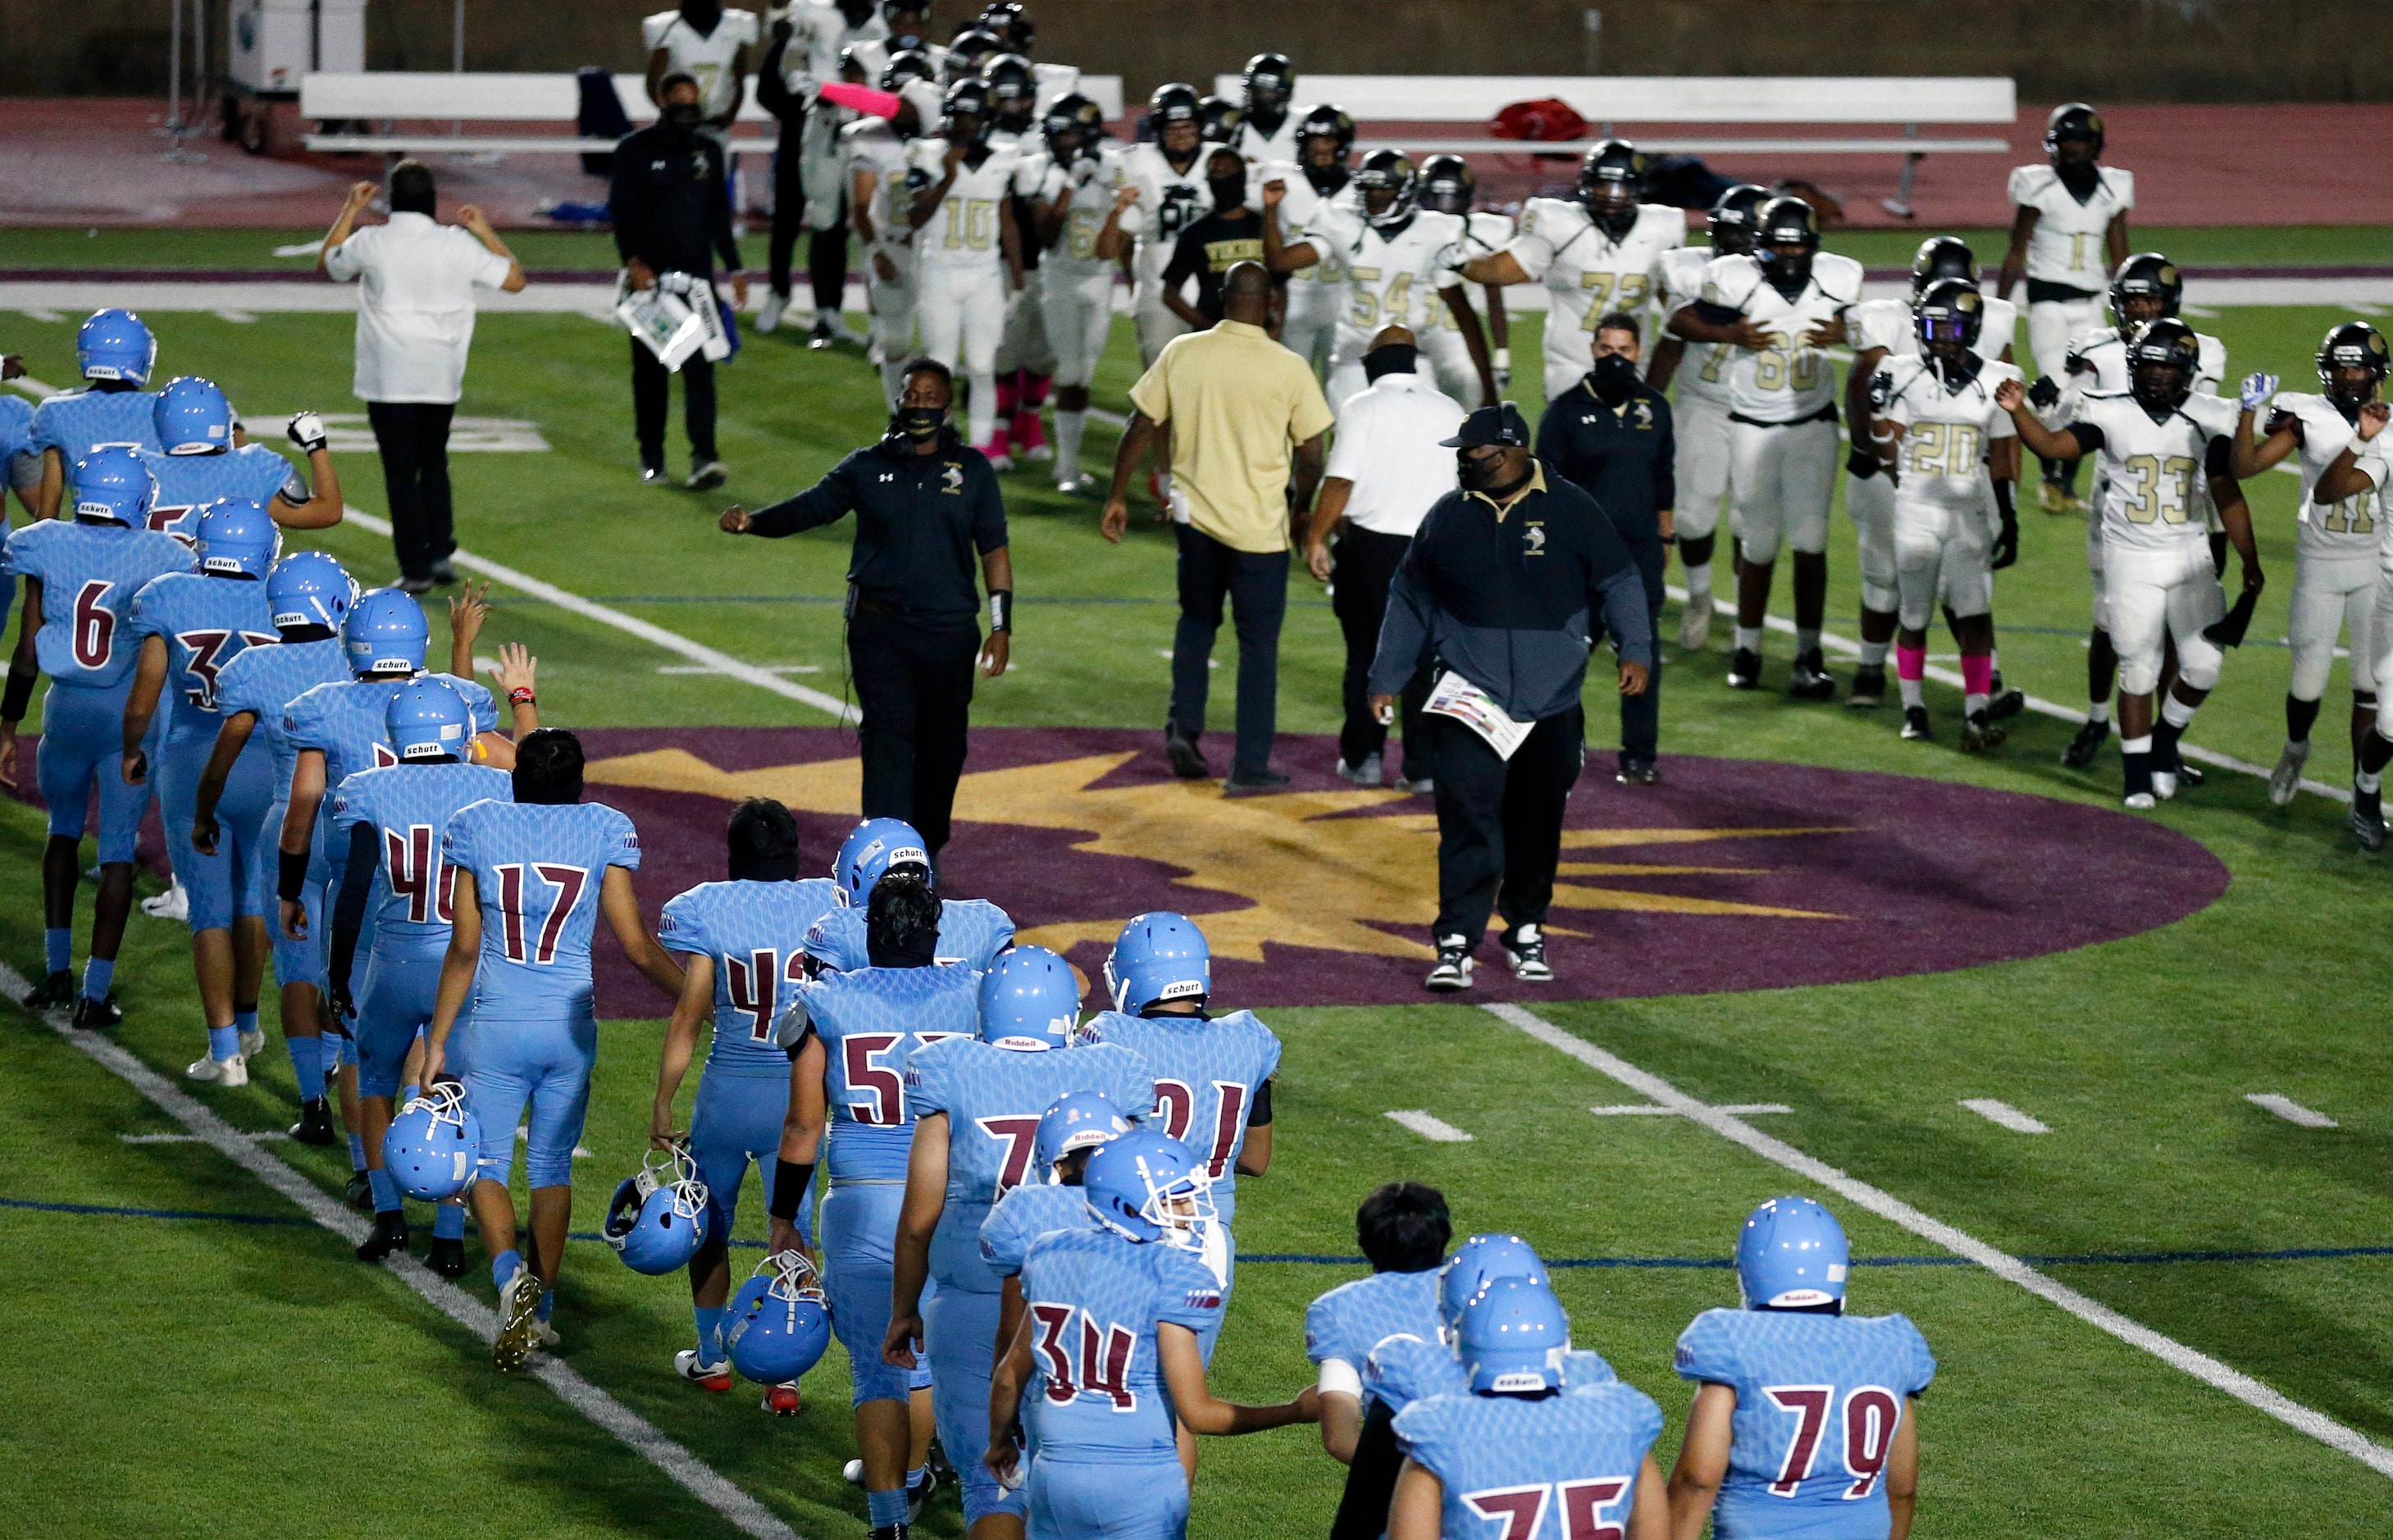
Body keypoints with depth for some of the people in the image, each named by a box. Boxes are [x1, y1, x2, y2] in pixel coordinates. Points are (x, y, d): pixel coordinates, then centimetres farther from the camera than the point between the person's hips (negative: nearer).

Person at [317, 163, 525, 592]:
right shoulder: (458, 245, -3)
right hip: (442, 379, 2)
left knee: (401, 473, 2)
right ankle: (441, 553, 12)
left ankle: (415, 569, 0)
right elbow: (515, 279, 6)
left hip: (389, 379, -2)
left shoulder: (370, 243, -7)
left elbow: (327, 264, 15)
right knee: (435, 466, 19)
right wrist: (486, 232, 17)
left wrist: (350, 210, 21)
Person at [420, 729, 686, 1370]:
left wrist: (437, 1041, 6)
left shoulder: (477, 828, -4)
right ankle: (540, 1311, 17)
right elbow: (636, 944, -3)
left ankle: (511, 1275, -17)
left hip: (496, 1027, -1)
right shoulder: (605, 831, -3)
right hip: (569, 1027, 1)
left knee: (486, 1165, 8)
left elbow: (464, 949, -2)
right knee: (552, 1167, 15)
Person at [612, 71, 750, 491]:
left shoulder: (708, 151, 11)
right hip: (648, 275, -2)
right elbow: (621, 210, -5)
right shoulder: (635, 150, 0)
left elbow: (719, 215, 17)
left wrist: (734, 268, 13)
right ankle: (651, 459, 15)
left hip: (695, 274, 2)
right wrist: (632, 260, -18)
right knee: (649, 369, 5)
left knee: (699, 367, -11)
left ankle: (703, 457, -19)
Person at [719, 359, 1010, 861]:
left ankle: (925, 851, 25)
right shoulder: (868, 467, 6)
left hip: (949, 631, 1)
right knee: (887, 738, -11)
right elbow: (809, 507, -1)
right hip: (879, 629, -1)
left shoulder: (972, 470, 7)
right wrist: (752, 521, -20)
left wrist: (1001, 627, 2)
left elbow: (994, 551, 8)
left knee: (943, 746, 7)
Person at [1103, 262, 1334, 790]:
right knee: (1259, 643, 6)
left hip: (1195, 514, 3)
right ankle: (1251, 766, 7)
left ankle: (1184, 727, 11)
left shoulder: (1181, 353, -3)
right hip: (1260, 525, -3)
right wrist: (1300, 514, 12)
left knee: (1196, 621, 24)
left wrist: (1118, 497, 13)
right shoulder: (1289, 369, -9)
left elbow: (1140, 428, 2)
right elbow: (1310, 458, -5)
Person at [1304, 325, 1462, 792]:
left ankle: (1362, 758, 14)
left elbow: (1340, 482, -11)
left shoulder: (1364, 408, -5)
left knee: (1365, 654, 9)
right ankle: (1422, 767, 2)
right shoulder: (1450, 412, 7)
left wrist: (1316, 538, -4)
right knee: (1423, 658, 5)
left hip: (1371, 544, -3)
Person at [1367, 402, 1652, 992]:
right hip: (1470, 698, 0)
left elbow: (1618, 583, 3)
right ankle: (1456, 942, -11)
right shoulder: (1447, 517, 5)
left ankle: (1527, 931, 27)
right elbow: (1409, 603, 14)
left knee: (1538, 825, 10)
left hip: (1552, 703, 0)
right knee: (1468, 820, -12)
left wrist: (1635, 650, -10)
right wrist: (1386, 679, 13)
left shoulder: (1569, 509, -1)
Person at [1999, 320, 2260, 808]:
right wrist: (2019, 411, -34)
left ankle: (2165, 741, 23)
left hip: (2190, 555, 2)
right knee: (2138, 671, -1)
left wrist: (2250, 561, 7)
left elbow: (2226, 494, 6)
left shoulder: (2207, 420, 1)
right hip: (2131, 560, -2)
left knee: (2203, 665, -4)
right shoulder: (2111, 414, -4)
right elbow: (2055, 446, -17)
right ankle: (2139, 776, 10)